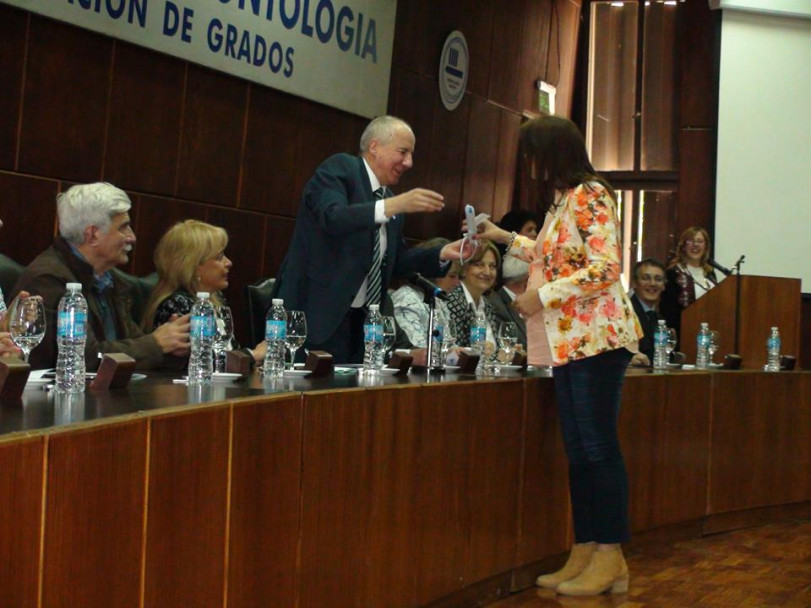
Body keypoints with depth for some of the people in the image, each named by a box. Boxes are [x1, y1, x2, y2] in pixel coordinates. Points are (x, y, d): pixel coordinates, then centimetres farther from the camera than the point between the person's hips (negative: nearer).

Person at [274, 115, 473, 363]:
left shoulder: (391, 199, 18)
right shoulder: (339, 168, -4)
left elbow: (395, 261, 19)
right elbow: (332, 217, -23)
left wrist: (442, 254, 5)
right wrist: (392, 206, -31)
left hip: (360, 321, 8)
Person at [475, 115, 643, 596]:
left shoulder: (590, 196, -9)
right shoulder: (561, 200, 18)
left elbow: (605, 269, -17)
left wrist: (542, 297, -14)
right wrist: (506, 237, 36)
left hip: (597, 338, -9)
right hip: (569, 343, 9)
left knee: (598, 447, -7)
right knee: (579, 450, 7)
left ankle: (610, 558, -2)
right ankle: (584, 555, 11)